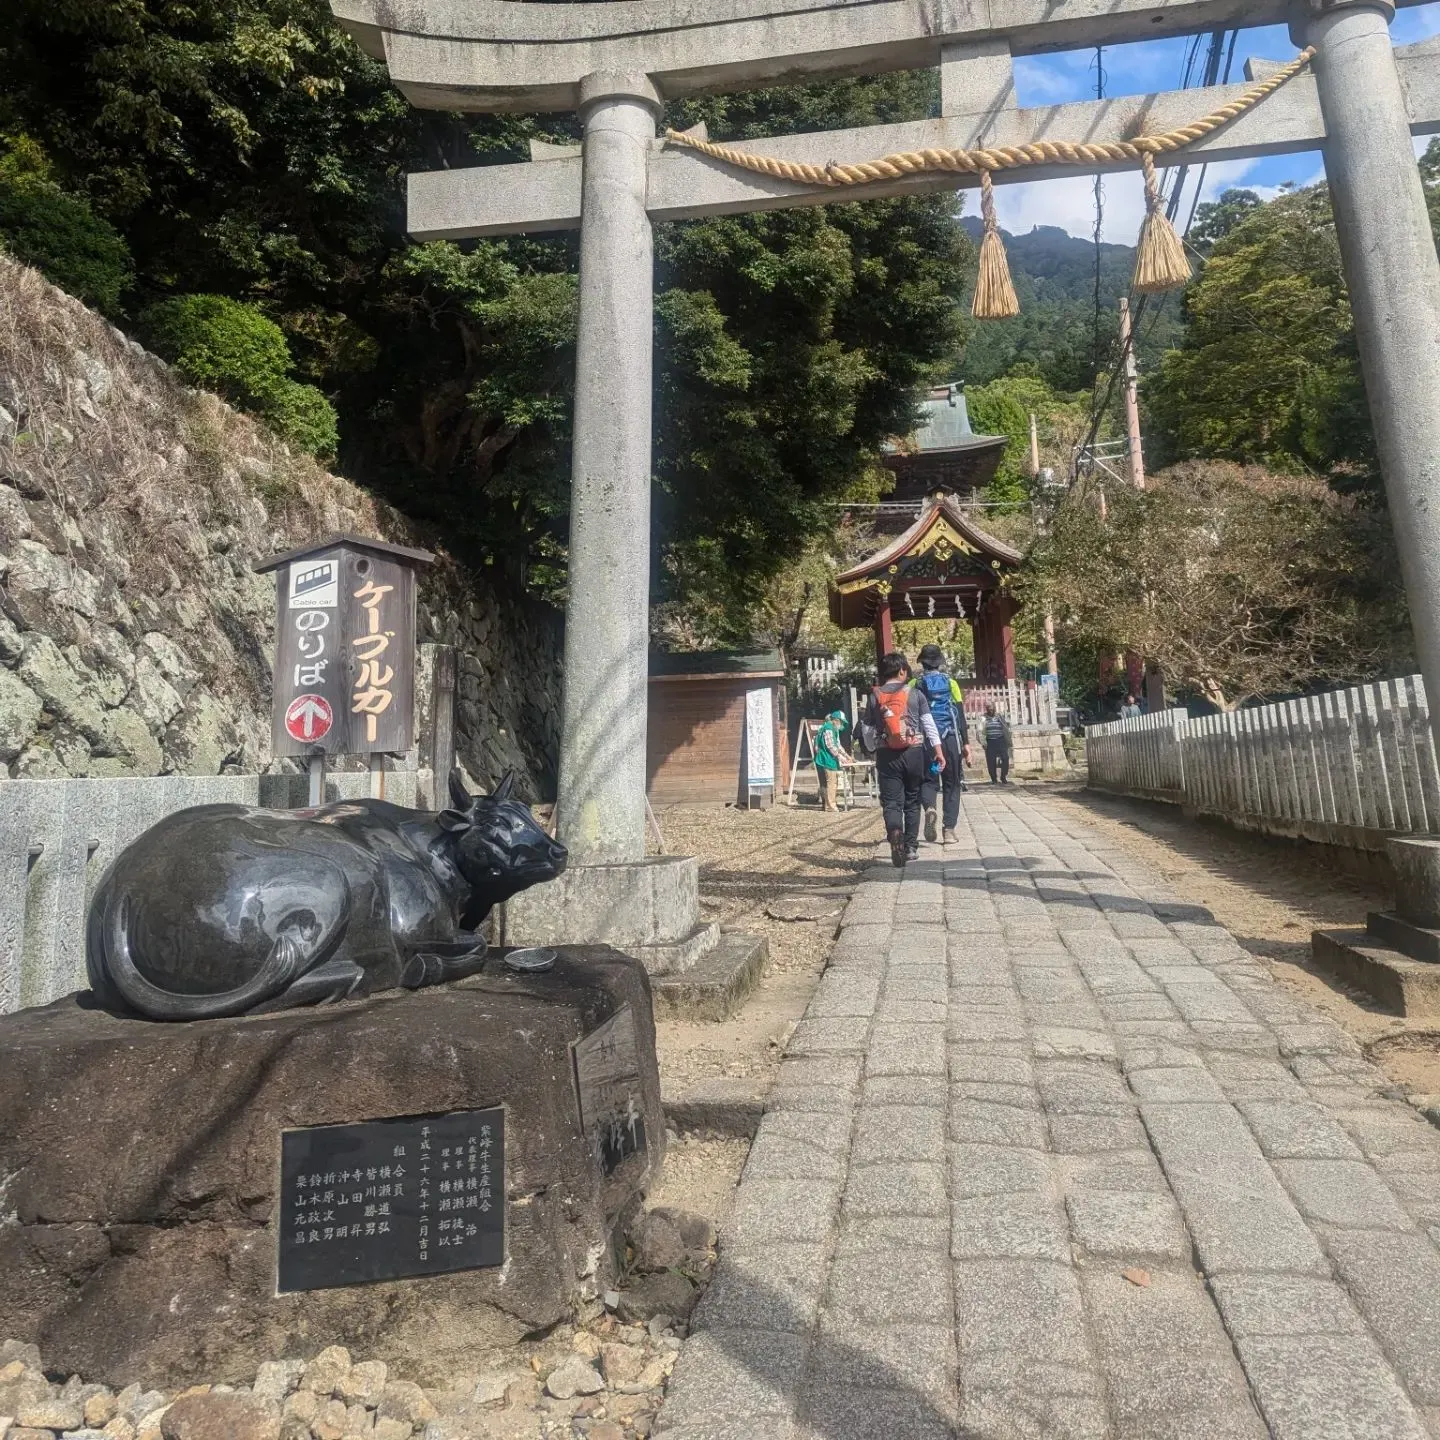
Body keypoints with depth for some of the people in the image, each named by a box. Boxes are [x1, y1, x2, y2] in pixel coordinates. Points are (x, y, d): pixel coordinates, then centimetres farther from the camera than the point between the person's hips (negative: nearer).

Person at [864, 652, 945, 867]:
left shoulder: (874, 697, 2)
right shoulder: (915, 694, 1)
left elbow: (868, 730, 6)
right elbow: (929, 723, -1)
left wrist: (873, 751, 20)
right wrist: (938, 750, 2)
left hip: (887, 755, 0)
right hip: (914, 752, 1)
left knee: (891, 802, -1)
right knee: (912, 801, 14)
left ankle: (895, 835, -29)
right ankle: (911, 847, 19)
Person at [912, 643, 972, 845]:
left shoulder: (915, 684, 3)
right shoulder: (950, 683, 3)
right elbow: (960, 714, 1)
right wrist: (966, 743, 3)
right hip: (950, 738, 0)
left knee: (928, 779, 11)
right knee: (952, 783, 8)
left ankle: (929, 807, -21)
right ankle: (949, 830, 4)